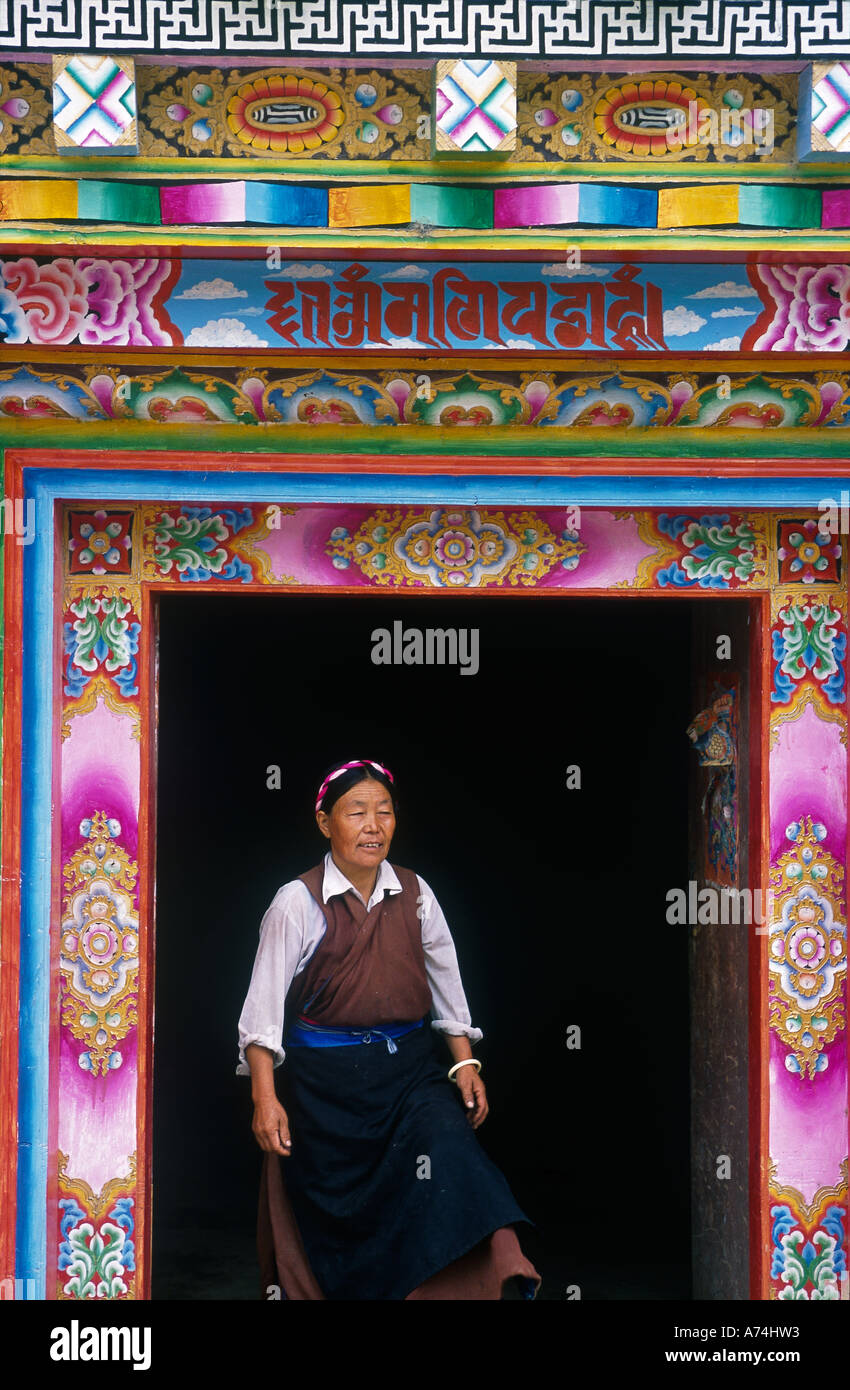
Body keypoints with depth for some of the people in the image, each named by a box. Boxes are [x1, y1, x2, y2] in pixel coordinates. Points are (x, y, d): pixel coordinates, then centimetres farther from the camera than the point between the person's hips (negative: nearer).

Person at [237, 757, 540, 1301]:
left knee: (449, 1147, -23)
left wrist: (465, 1063, 5)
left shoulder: (415, 894, 5)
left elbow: (446, 982, 13)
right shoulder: (299, 902, -6)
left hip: (409, 1066, 2)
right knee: (334, 1209, 3)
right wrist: (265, 1097, -11)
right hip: (327, 1077, -2)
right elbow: (265, 1002, -6)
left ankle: (500, 1271, -32)